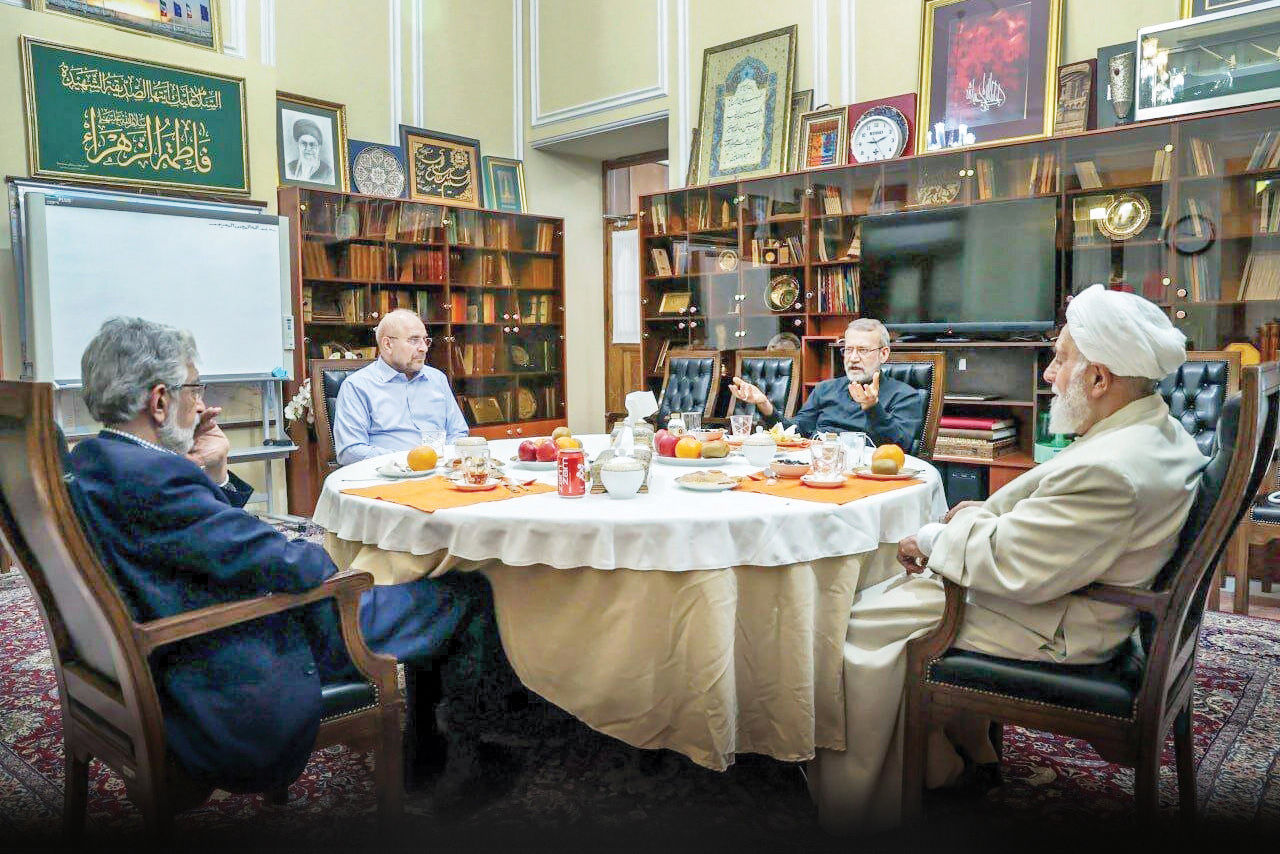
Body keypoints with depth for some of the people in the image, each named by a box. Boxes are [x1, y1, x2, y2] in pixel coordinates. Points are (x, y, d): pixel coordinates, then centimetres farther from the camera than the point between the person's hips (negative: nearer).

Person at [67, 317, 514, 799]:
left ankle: (430, 743, 32)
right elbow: (281, 565, -24)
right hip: (240, 697, -10)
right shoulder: (149, 477, -26)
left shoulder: (86, 464, 6)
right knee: (469, 592, -1)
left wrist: (214, 475, 1)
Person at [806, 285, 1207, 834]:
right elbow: (1051, 490, 12)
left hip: (1050, 629, -10)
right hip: (1083, 594, 10)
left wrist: (934, 540, -12)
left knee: (864, 624, -2)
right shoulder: (1159, 431, 1)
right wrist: (984, 512, -1)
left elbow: (1007, 567, -28)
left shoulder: (1109, 471, -32)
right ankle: (970, 740, 27)